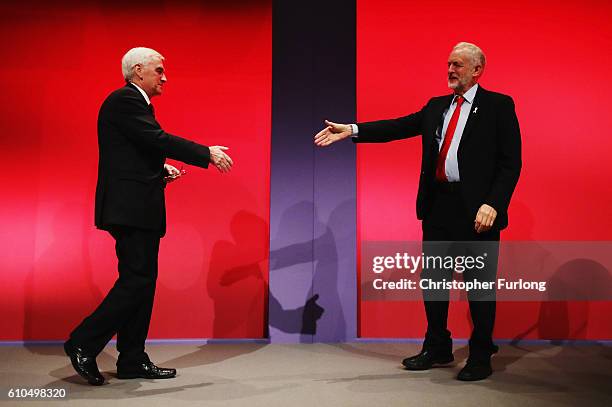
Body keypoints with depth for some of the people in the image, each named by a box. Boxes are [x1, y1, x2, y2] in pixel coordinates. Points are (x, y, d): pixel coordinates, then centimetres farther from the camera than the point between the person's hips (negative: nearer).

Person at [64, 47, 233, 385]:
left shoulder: (136, 103, 22)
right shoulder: (123, 101, -10)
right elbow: (159, 139, -19)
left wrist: (161, 171, 9)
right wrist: (208, 153, -15)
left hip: (140, 208, 10)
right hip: (130, 208, -10)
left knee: (143, 281, 10)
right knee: (136, 280, -10)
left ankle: (132, 361, 16)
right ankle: (83, 344, 1)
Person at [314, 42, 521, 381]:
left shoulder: (498, 106, -2)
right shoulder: (436, 106, 15)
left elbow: (510, 163, -8)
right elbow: (399, 127, 6)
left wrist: (492, 204, -19)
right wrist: (351, 130, -4)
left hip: (476, 209, -6)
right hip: (438, 206, 6)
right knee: (432, 280, 13)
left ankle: (481, 358, 20)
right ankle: (437, 348, 30)